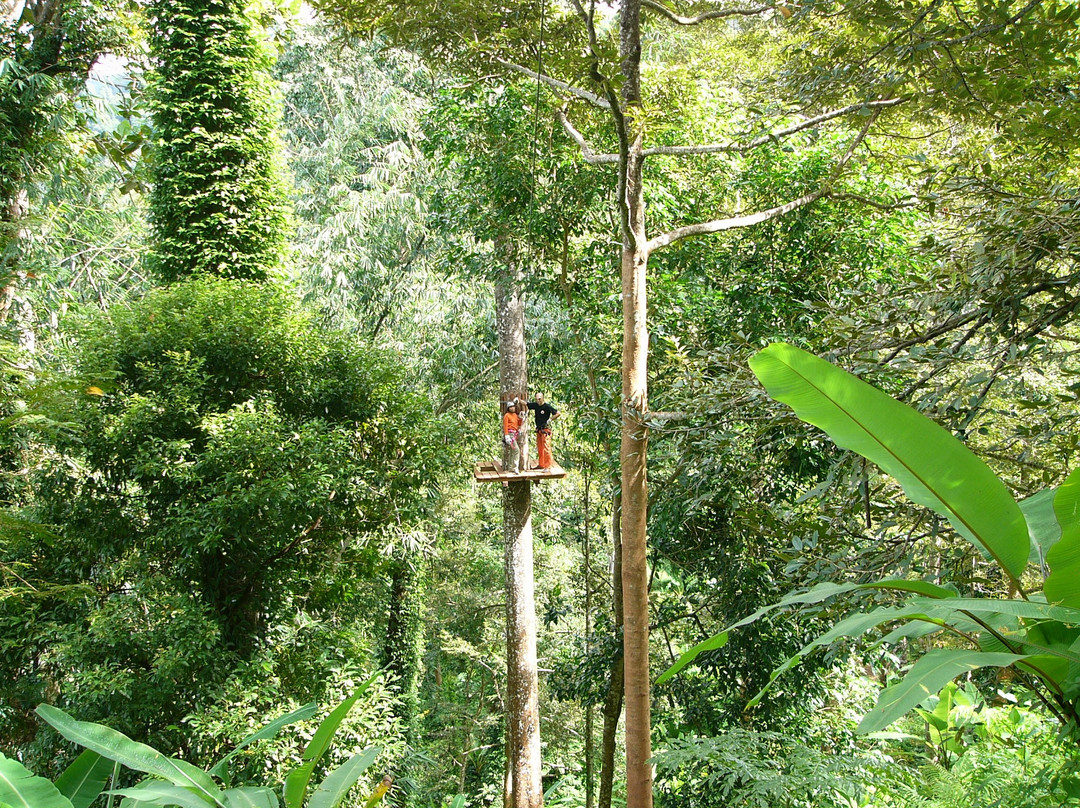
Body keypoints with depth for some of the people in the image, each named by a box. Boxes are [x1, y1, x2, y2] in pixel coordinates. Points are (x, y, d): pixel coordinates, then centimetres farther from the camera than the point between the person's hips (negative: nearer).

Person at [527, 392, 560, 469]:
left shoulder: (547, 406, -11)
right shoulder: (535, 405, 7)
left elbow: (557, 413, -12)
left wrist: (550, 420, -12)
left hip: (545, 429, -7)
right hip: (539, 430, 7)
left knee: (546, 448, -9)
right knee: (539, 448, 13)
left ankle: (548, 466, -6)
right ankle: (541, 464, 22)